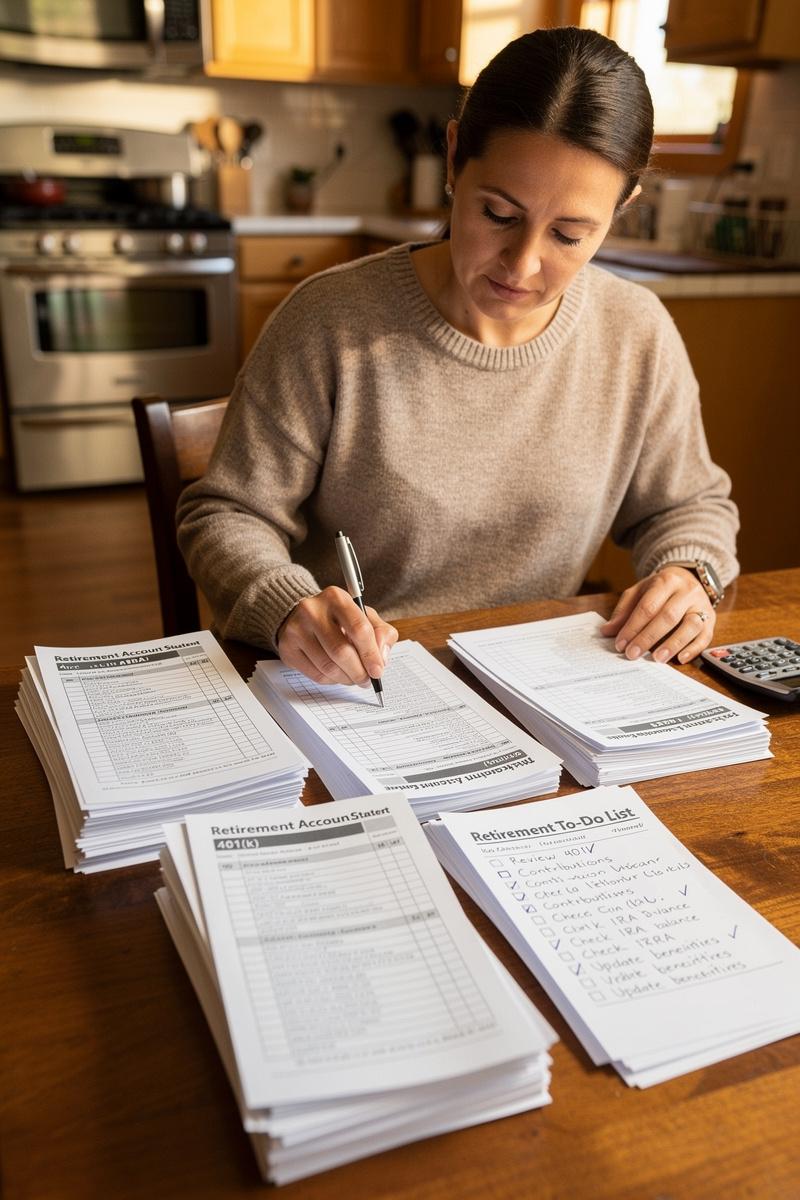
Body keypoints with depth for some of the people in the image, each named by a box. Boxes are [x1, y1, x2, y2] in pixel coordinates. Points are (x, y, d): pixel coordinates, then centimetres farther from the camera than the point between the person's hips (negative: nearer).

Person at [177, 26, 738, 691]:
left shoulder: (638, 336, -3)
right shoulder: (329, 322, -13)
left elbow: (691, 505, 14)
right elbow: (226, 514, -7)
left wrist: (688, 573, -9)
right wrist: (287, 607, -27)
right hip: (348, 690, -1)